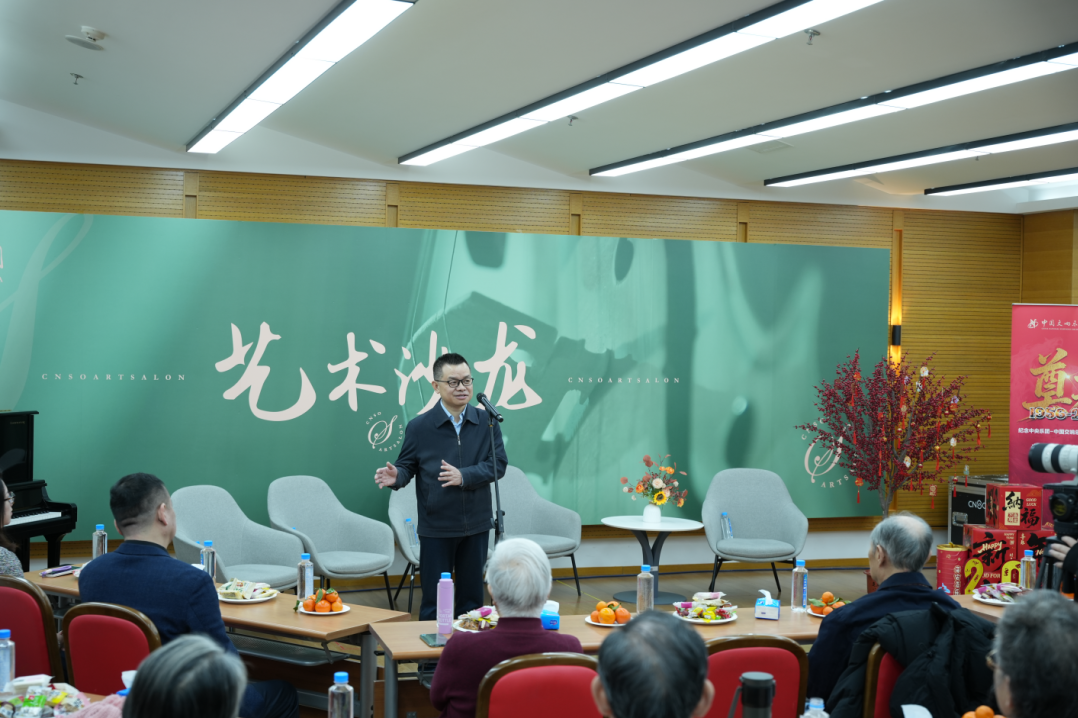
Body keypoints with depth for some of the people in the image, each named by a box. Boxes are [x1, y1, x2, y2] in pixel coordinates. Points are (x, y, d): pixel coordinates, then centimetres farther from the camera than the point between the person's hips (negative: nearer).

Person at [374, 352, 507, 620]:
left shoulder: (486, 422, 0)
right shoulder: (419, 427, -5)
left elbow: (498, 464, -5)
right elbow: (407, 466, 0)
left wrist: (464, 476, -19)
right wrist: (396, 477, -23)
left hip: (476, 526, 2)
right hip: (435, 528, -2)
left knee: (472, 598, 14)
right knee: (434, 602, 5)